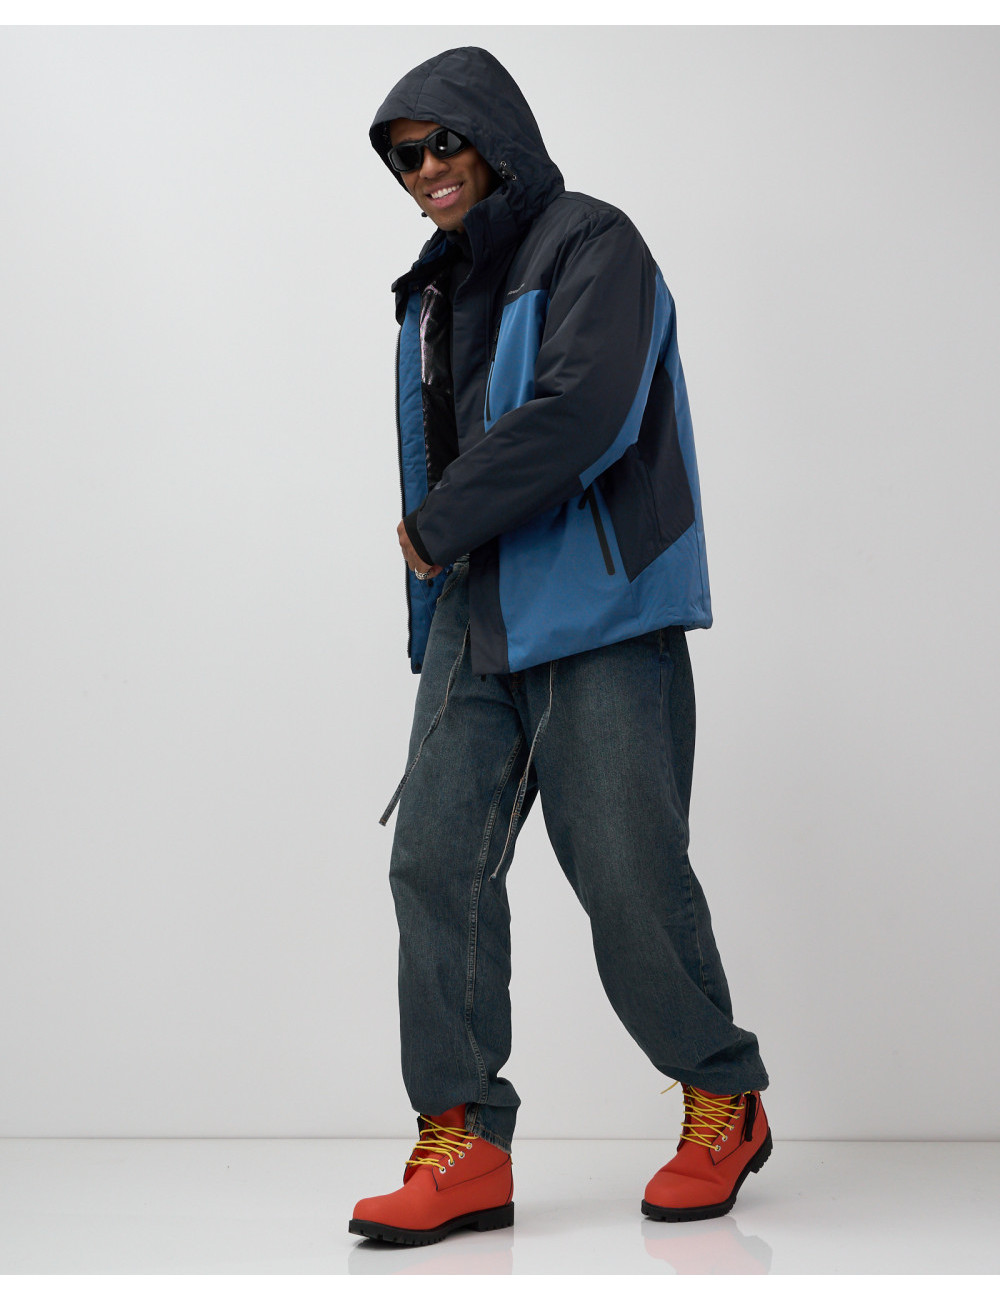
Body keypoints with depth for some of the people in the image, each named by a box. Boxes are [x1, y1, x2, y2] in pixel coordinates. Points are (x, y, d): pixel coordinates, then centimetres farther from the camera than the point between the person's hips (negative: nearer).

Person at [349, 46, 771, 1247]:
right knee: (434, 858, -3)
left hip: (599, 615, -7)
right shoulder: (436, 290, 18)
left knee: (625, 872, -4)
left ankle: (723, 1103, 18)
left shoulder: (590, 247, -6)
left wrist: (438, 525, -12)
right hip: (474, 616, 7)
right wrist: (434, 543, 8)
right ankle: (464, 1144, 2)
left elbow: (581, 415, -20)